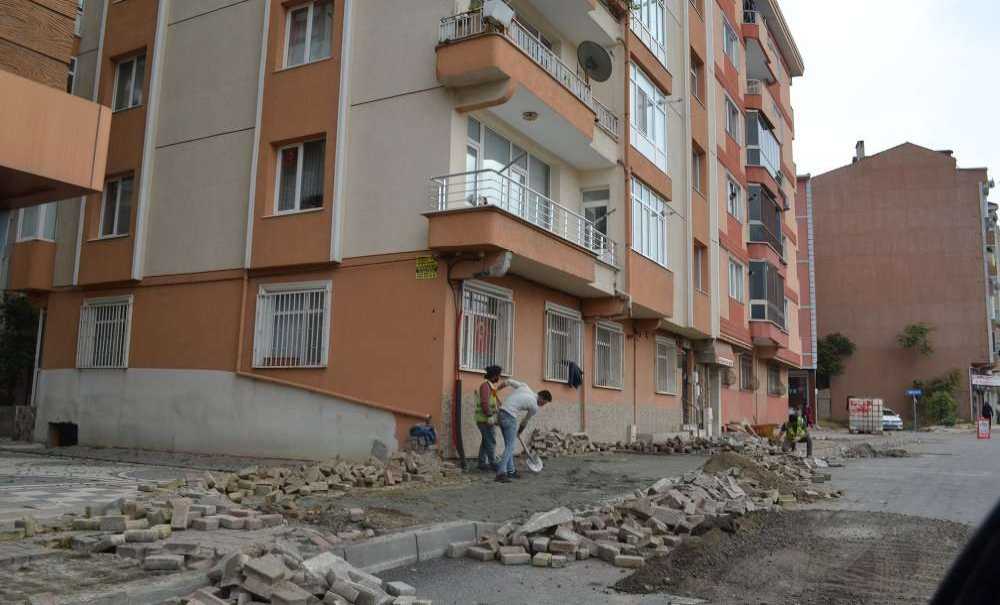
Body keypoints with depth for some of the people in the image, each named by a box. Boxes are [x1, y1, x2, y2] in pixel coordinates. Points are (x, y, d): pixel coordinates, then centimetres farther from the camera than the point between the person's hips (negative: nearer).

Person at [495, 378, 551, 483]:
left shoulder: (524, 387, 11)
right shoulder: (534, 407, -3)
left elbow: (508, 381, 15)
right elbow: (525, 421, 12)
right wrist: (519, 432, 28)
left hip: (501, 413, 8)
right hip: (510, 417, -8)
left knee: (508, 445, 13)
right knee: (510, 446, -8)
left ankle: (510, 471, 16)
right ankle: (501, 473, -18)